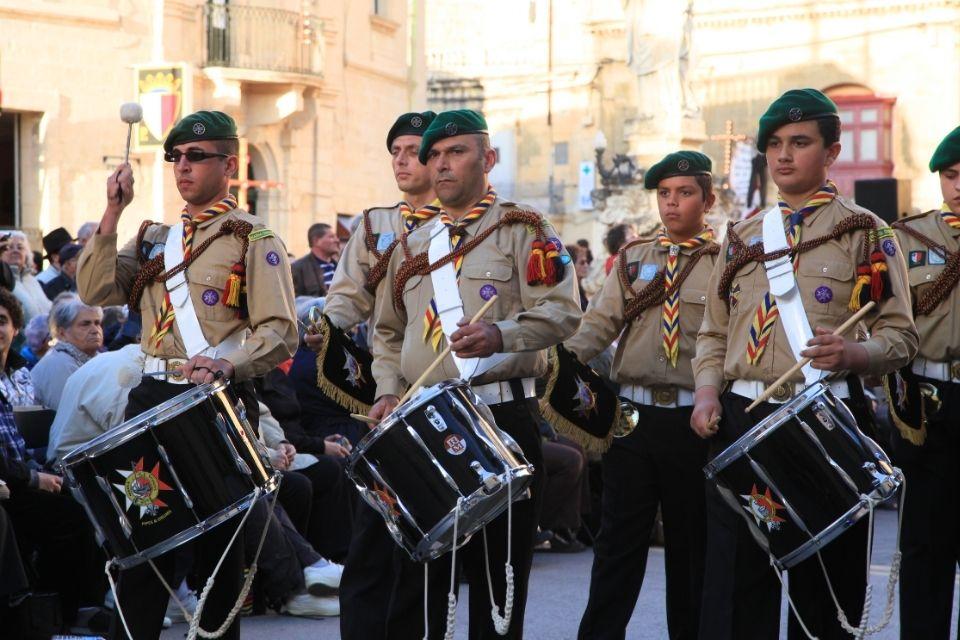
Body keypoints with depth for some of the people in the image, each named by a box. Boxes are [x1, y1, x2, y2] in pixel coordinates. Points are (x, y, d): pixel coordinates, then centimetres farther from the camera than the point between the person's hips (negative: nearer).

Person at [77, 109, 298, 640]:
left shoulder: (253, 240, -2)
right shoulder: (154, 239, 17)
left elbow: (280, 332, -11)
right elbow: (95, 291, 4)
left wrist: (229, 363, -29)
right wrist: (113, 213, -2)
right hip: (151, 398, 5)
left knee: (216, 545, 3)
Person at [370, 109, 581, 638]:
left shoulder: (522, 230, 1)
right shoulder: (412, 246, 17)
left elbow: (562, 312, -11)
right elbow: (388, 332, 23)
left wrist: (500, 335, -27)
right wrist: (388, 391, 6)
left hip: (502, 414, -4)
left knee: (497, 573, 1)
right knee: (416, 573, 4)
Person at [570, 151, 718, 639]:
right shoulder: (632, 257, 11)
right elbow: (601, 321, 3)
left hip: (693, 420, -3)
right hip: (632, 414, 3)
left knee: (691, 544, 8)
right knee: (618, 539, 6)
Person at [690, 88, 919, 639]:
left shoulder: (864, 233, 3)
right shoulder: (744, 236, 16)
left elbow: (901, 335, -2)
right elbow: (714, 332, 19)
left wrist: (853, 353, -22)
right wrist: (708, 391, 1)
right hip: (741, 420, 3)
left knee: (824, 591, 4)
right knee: (735, 586, 1)